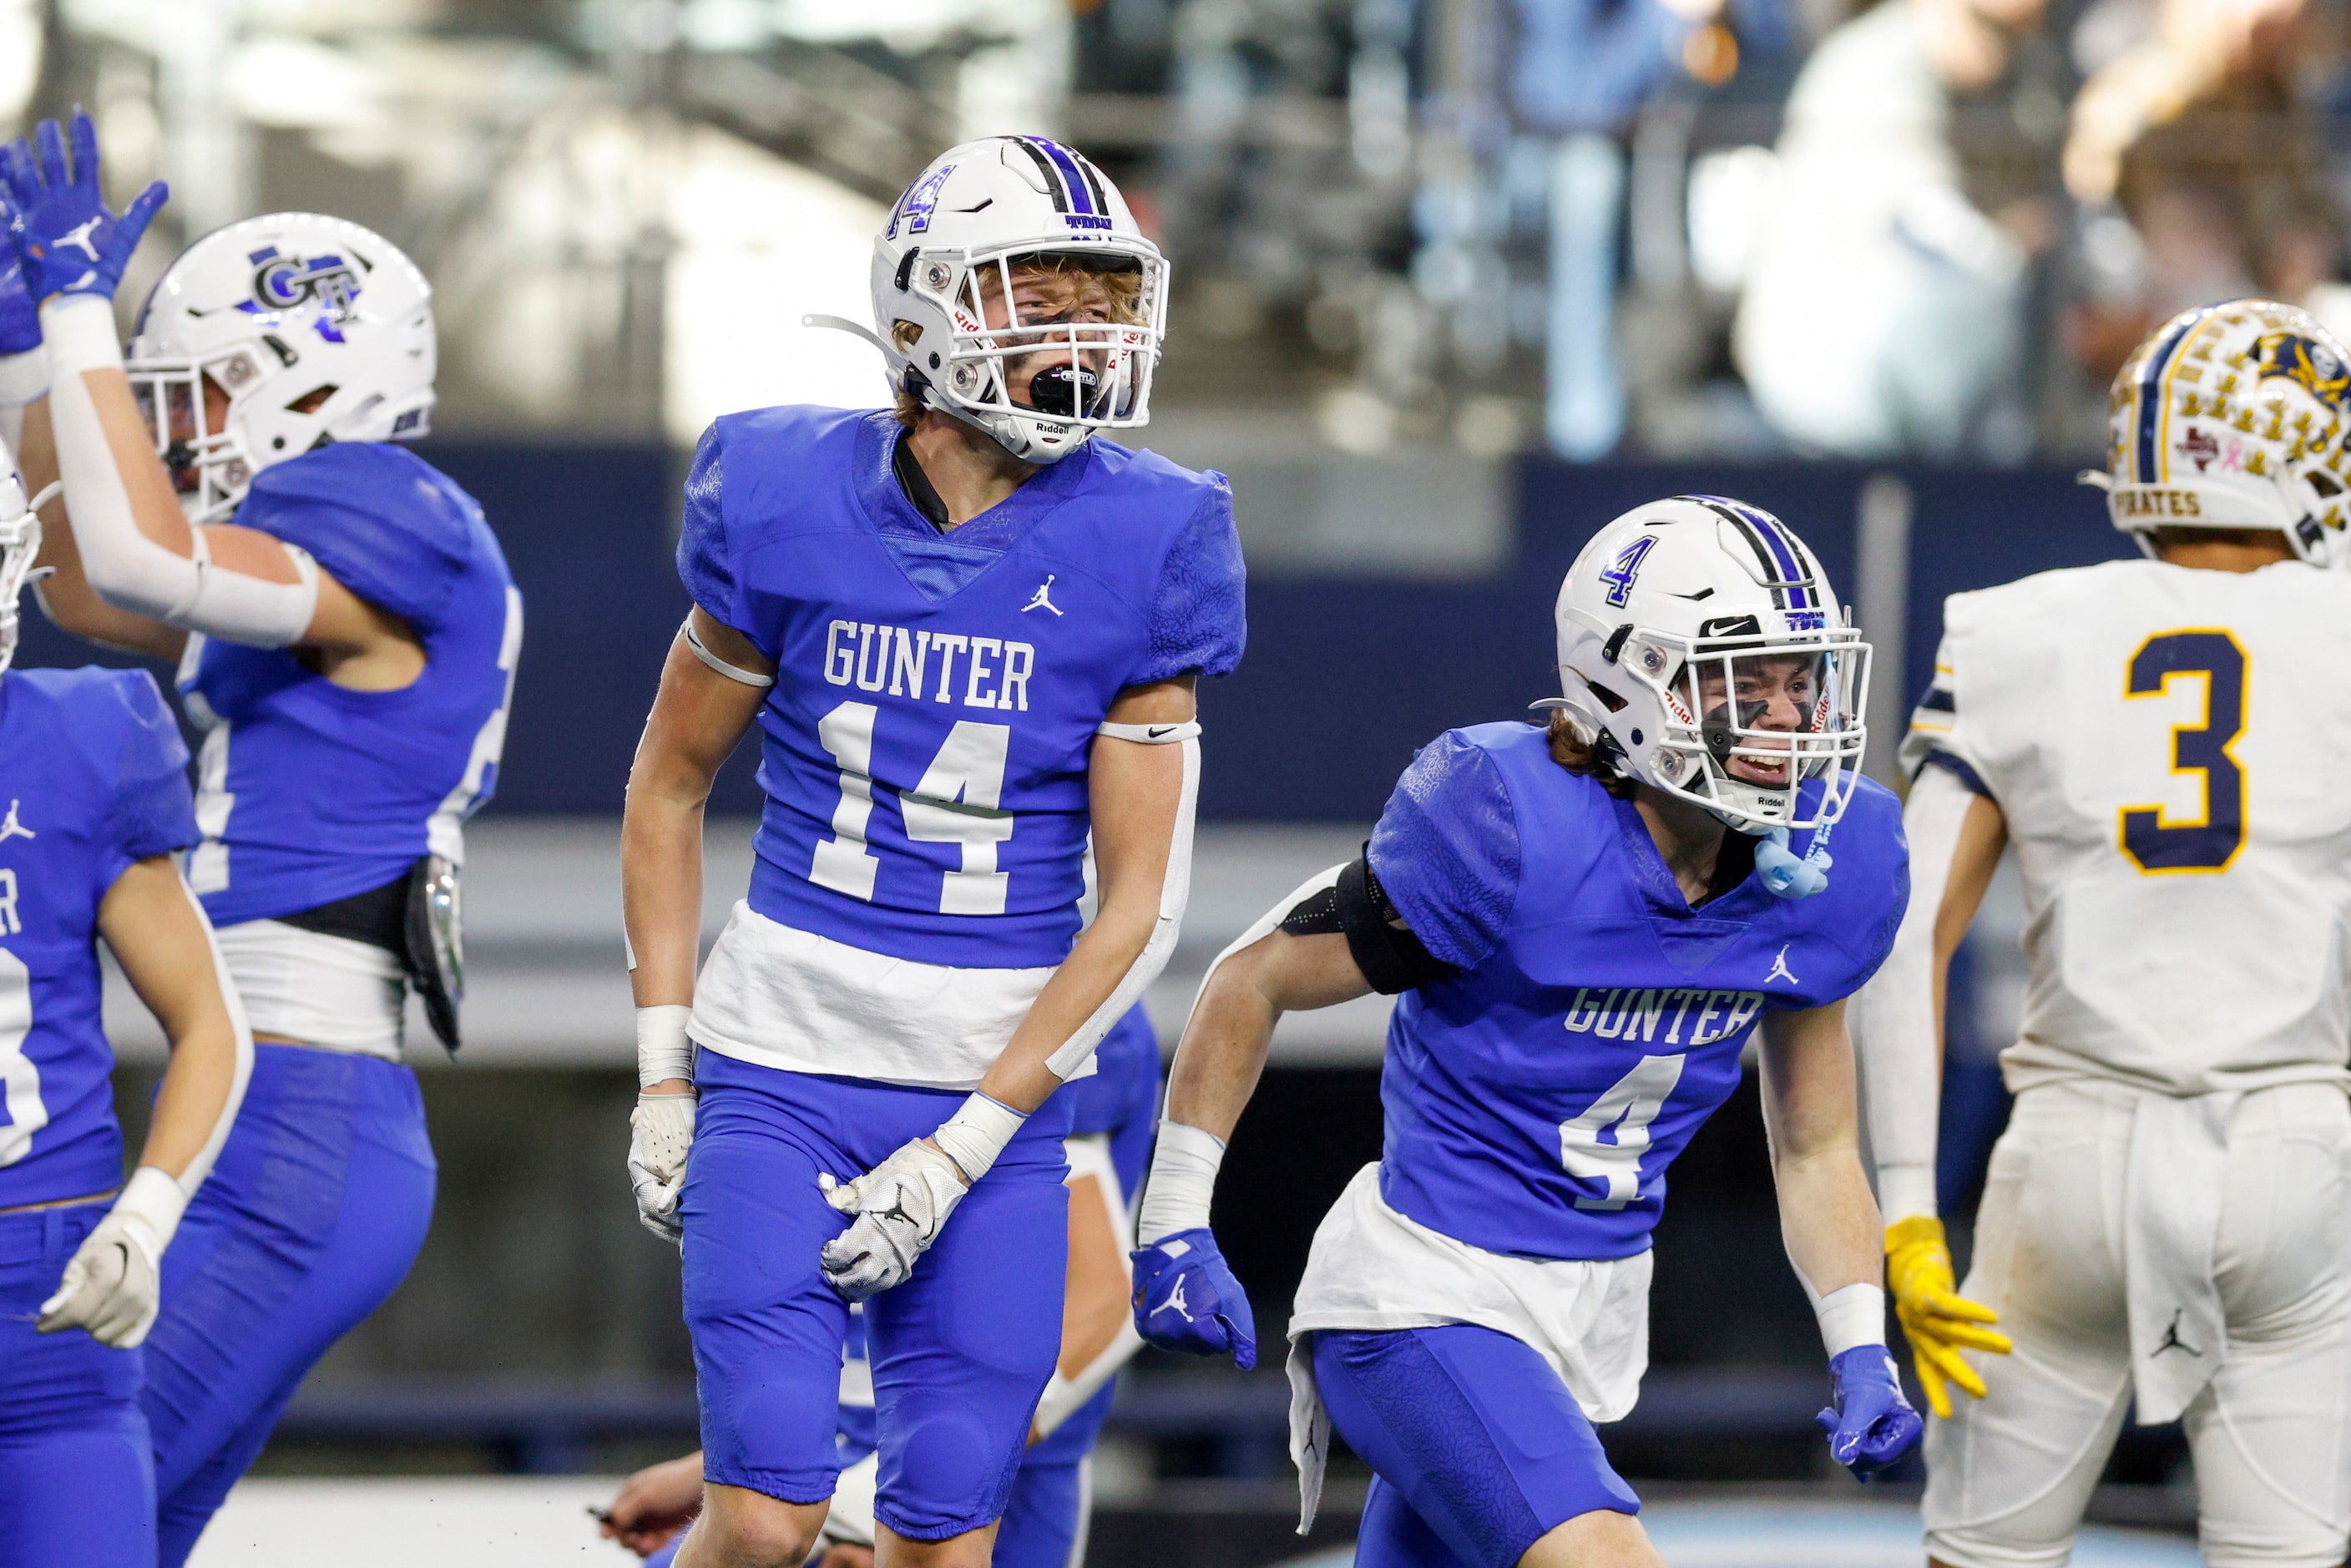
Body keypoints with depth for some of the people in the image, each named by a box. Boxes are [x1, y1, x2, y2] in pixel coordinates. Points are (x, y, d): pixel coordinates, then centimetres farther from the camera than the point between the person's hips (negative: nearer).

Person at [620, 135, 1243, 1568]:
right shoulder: (791, 503, -5)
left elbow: (1139, 907, -5)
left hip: (995, 1088, 1)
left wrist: (961, 1152, -9)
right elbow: (671, 783, 10)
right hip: (784, 1069, -1)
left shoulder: (1135, 550, -7)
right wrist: (663, 1075, 5)